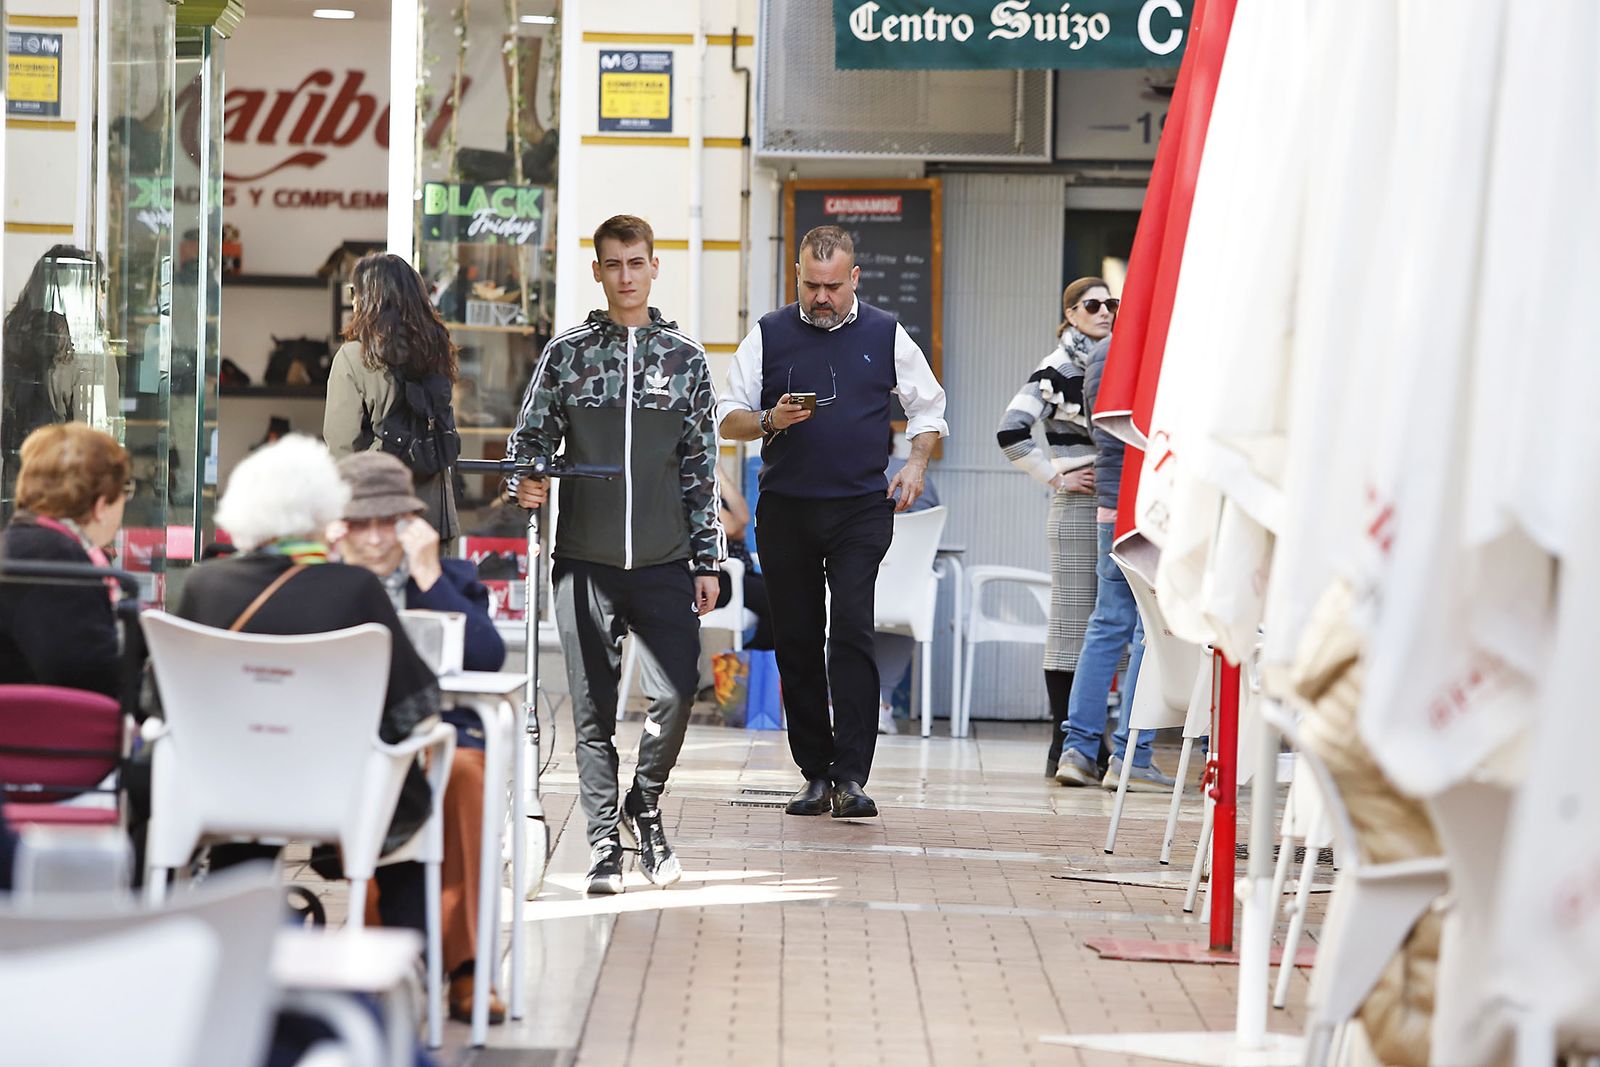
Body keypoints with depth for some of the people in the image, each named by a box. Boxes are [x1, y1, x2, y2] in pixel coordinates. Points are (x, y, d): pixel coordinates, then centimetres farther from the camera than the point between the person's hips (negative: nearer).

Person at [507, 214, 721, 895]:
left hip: (663, 564, 0)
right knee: (593, 709, 1)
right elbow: (530, 438, 10)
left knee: (676, 693, -9)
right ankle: (605, 845, 9)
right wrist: (526, 484, -13)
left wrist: (707, 560, 7)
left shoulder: (685, 357, 8)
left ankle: (644, 804, 17)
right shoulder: (567, 353, 6)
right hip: (585, 561, 0)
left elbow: (701, 468, 10)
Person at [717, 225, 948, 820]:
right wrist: (770, 421, -12)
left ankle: (851, 779, -16)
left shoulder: (886, 336, 7)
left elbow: (928, 410, 16)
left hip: (861, 509, -2)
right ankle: (815, 774, 12)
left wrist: (916, 464, -1)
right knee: (796, 641, 4)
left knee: (851, 631, -14)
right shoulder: (769, 336, 7)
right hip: (786, 509, 2)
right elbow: (728, 419, 8)